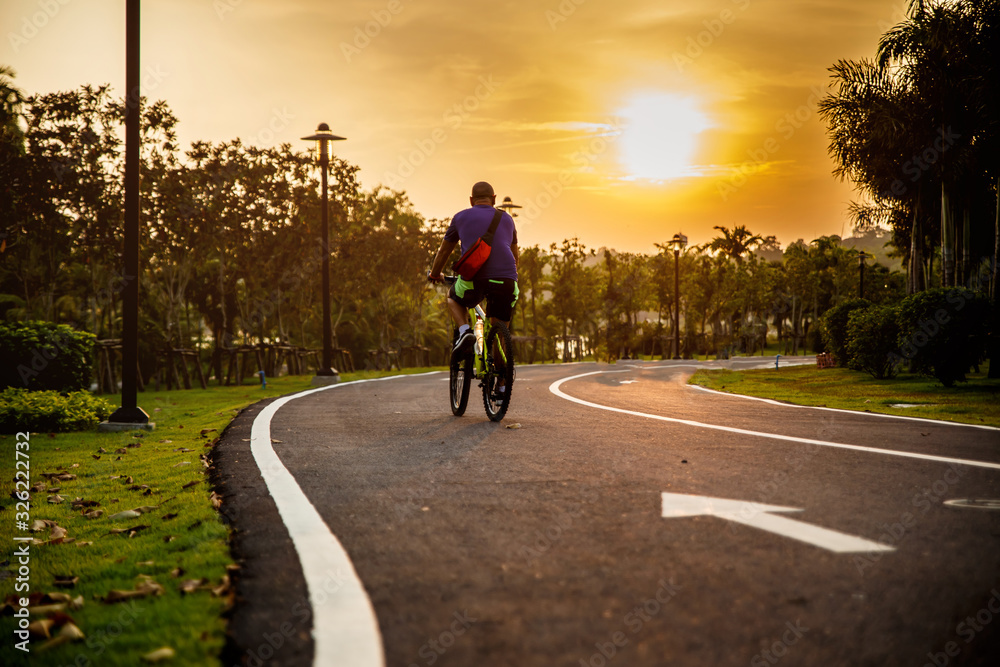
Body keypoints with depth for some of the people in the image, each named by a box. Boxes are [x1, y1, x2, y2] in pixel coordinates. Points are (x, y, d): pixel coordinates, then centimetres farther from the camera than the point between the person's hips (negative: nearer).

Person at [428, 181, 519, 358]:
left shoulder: (461, 217, 16)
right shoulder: (507, 219, 23)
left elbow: (444, 252, 27)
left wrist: (434, 275, 44)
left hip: (474, 279, -2)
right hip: (506, 281, 2)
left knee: (453, 297, 29)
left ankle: (464, 330, 4)